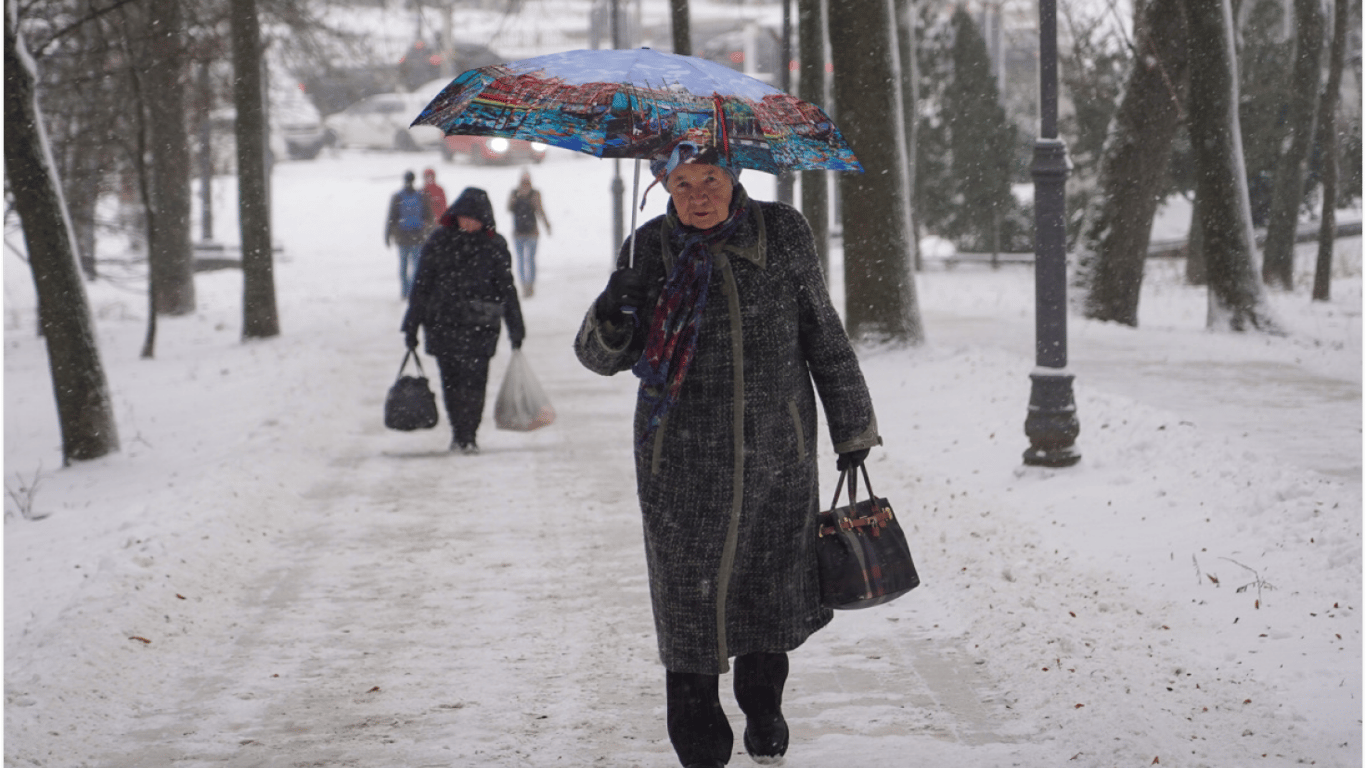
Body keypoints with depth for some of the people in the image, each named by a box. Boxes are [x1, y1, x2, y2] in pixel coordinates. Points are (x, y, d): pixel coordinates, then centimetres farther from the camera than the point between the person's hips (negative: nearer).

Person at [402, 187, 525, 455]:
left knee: (474, 381, -8)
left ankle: (468, 435, 0)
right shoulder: (439, 240, 3)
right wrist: (412, 325, 5)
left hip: (480, 325, -1)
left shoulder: (494, 245, 3)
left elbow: (507, 288, 8)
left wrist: (516, 329, 7)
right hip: (443, 323, 1)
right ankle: (458, 432, 22)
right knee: (450, 381, 6)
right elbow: (421, 284, 6)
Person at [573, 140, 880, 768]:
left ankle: (764, 713, 37)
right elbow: (600, 358, 1)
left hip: (777, 452, 1)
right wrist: (611, 319, -22)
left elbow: (822, 334, 10)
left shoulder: (782, 233, 2)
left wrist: (851, 427, 12)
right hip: (682, 461, -1)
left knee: (771, 589, 11)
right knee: (689, 598, -1)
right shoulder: (650, 249, 0)